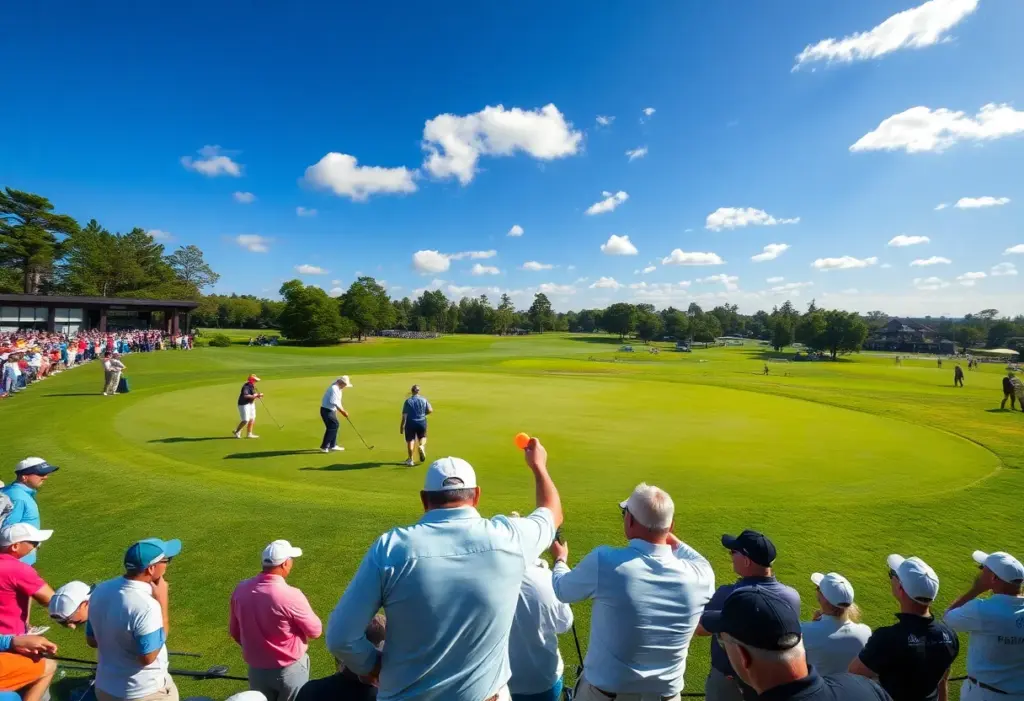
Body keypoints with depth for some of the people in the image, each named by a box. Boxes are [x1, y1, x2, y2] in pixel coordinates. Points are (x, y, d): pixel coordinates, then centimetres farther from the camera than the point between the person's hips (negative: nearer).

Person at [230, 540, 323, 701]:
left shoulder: (240, 590, -11)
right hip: (290, 669, -5)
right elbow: (315, 631, -15)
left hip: (256, 670, 5)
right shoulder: (291, 595, -28)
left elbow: (235, 632, 5)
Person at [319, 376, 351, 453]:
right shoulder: (334, 389, -21)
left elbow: (337, 401, 18)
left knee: (335, 425, 14)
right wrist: (342, 411, -23)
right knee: (331, 427, -10)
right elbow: (334, 402, -29)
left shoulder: (338, 389, 11)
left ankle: (333, 445, 23)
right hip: (327, 410, -10)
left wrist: (342, 411, 11)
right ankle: (324, 447, -6)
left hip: (330, 410, 10)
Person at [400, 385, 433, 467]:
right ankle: (421, 446, -10)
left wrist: (402, 426, -1)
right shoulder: (424, 400, -3)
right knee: (423, 437, 23)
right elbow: (430, 410, -9)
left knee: (410, 440, 10)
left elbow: (404, 415, -7)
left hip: (410, 423, -1)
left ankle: (410, 459, 10)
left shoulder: (408, 401, -6)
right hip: (422, 422, 1)